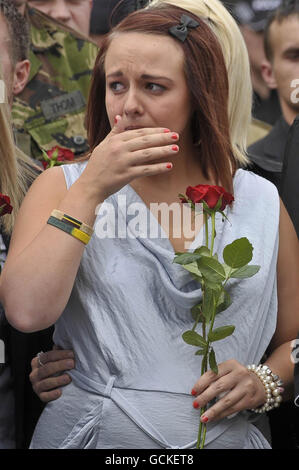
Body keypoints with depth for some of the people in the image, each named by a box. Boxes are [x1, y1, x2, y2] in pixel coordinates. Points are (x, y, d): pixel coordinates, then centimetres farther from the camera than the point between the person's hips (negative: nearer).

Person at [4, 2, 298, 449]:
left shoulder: (261, 201, 4)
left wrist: (263, 383, -9)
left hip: (225, 437, 1)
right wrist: (90, 190, -14)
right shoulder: (62, 187, 1)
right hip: (90, 433, -1)